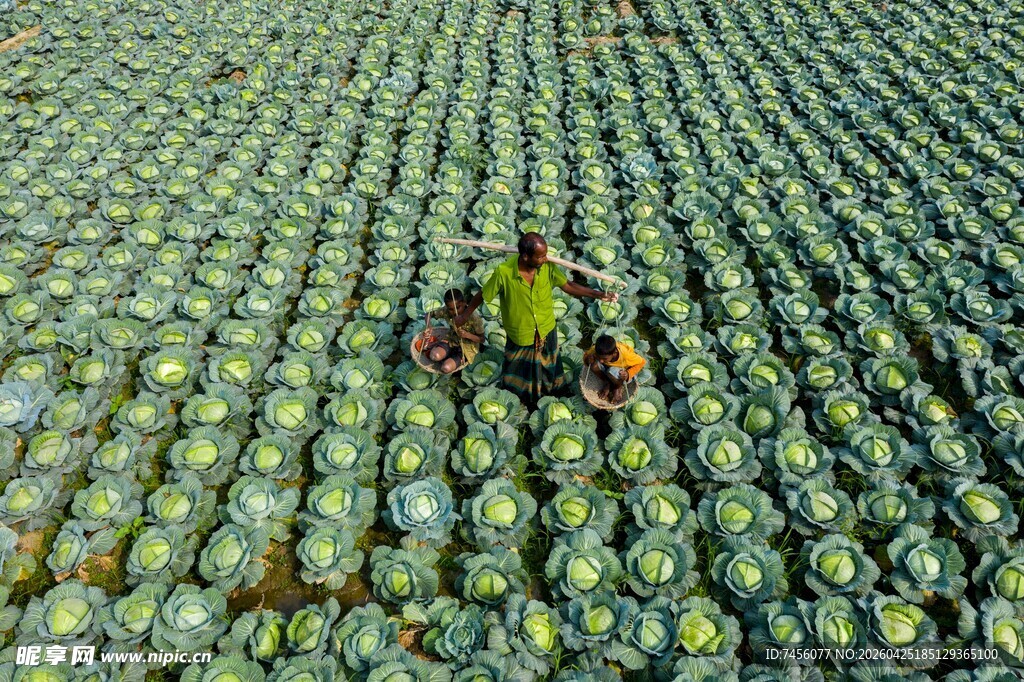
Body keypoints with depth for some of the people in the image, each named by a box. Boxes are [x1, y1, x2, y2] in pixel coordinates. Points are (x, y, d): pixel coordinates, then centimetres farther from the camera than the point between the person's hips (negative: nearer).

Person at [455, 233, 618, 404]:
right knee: (519, 369, 26)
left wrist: (598, 294, -17)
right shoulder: (504, 272, -33)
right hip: (519, 333, -2)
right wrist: (464, 316, -5)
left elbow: (567, 286, -10)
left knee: (546, 365, 29)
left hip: (546, 330, 3)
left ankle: (547, 389, 60)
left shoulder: (548, 266, -24)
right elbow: (482, 295, -17)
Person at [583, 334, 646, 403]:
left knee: (612, 372, -38)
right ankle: (608, 383, 1)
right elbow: (586, 355, -11)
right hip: (609, 366, 4)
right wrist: (588, 359, -36)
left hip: (624, 369, -4)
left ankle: (620, 387, -2)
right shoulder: (596, 349, -32)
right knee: (594, 365, -28)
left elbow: (642, 362, -23)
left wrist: (628, 374, -38)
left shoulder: (625, 354, -39)